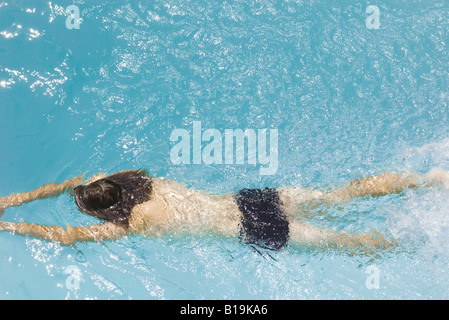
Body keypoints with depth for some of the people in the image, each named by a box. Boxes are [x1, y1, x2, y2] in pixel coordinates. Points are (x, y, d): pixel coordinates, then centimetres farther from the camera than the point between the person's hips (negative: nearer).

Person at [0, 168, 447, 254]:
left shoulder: (132, 224, -15)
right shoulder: (136, 178, 3)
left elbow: (63, 235, -11)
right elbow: (71, 183, 15)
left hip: (254, 230, -6)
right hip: (249, 198, 6)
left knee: (345, 241, 5)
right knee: (340, 195, 14)